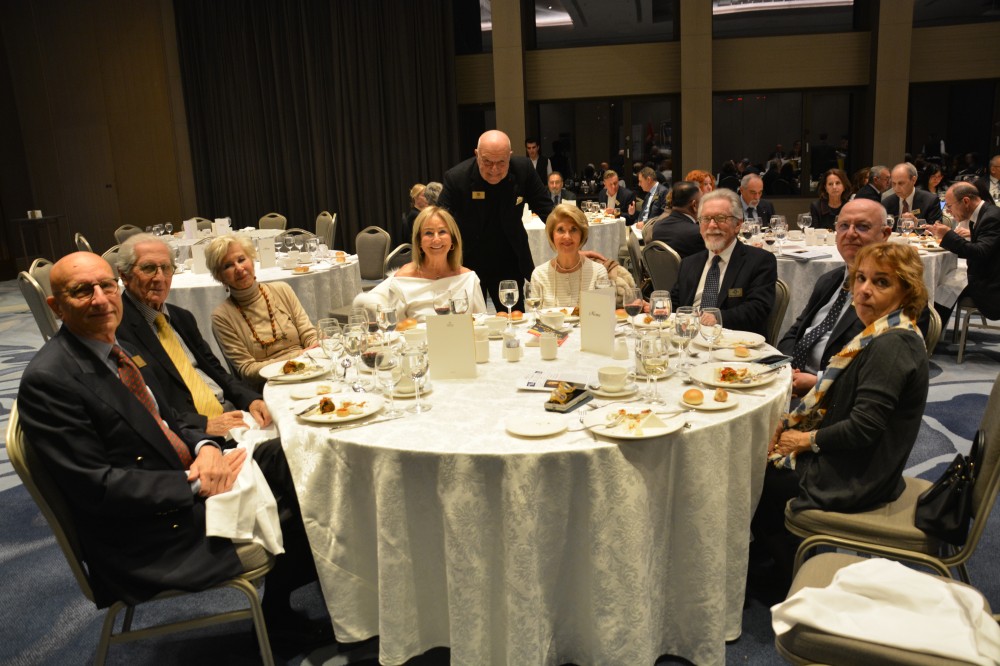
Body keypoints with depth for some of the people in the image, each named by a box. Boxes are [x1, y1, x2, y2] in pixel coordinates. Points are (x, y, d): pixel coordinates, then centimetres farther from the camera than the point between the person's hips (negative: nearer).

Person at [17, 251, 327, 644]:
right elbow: (94, 487, -22)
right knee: (302, 521, -8)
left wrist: (205, 447, -9)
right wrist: (195, 484, -21)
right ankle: (278, 615, 22)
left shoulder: (117, 351, 7)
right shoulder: (47, 380, -19)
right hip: (149, 536, -8)